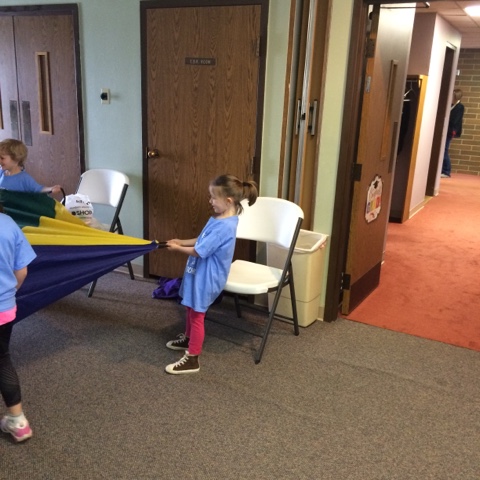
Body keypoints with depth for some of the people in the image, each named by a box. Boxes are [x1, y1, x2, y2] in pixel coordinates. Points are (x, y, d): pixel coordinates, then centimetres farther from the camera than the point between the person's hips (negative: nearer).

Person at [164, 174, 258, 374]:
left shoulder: (224, 227, -29)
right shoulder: (219, 218, 3)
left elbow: (199, 251, -25)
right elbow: (201, 241, 14)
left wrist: (178, 248, -10)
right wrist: (182, 242, 3)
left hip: (207, 277, -10)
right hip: (200, 272, 10)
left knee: (197, 315, 1)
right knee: (190, 308, 26)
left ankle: (192, 359, 14)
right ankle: (187, 339, 49)